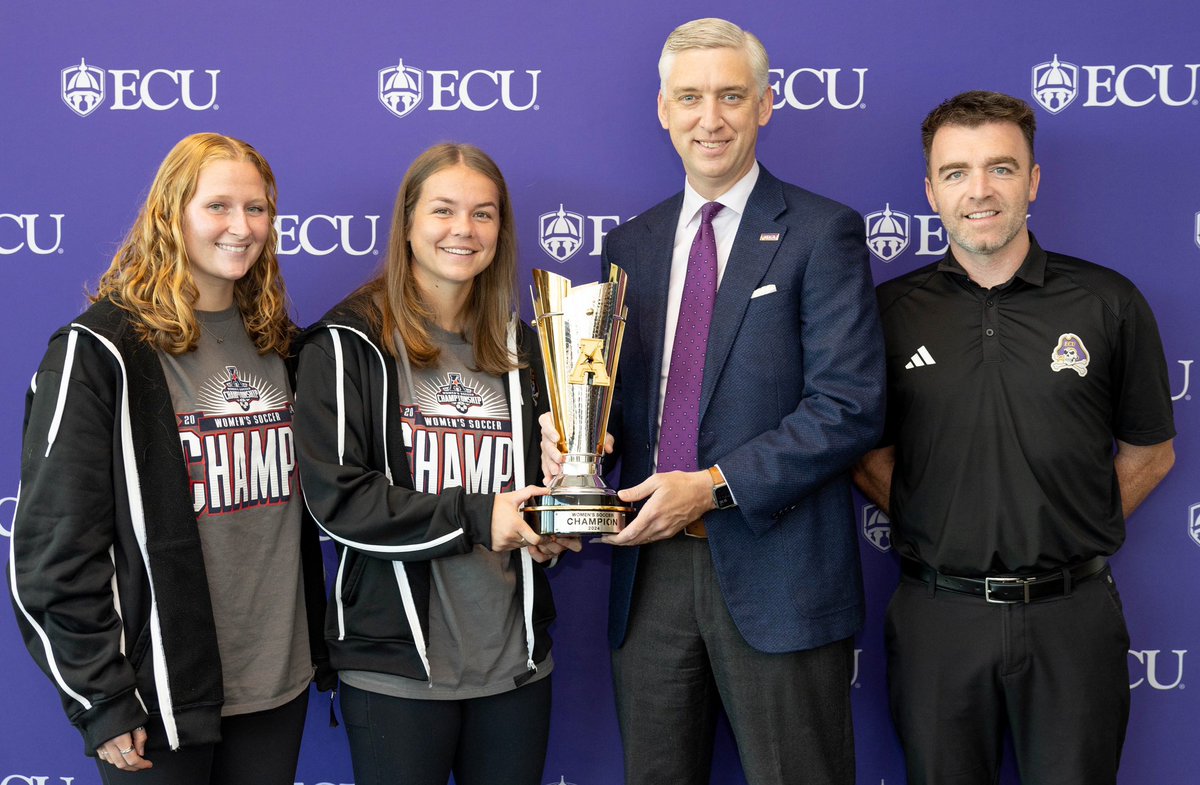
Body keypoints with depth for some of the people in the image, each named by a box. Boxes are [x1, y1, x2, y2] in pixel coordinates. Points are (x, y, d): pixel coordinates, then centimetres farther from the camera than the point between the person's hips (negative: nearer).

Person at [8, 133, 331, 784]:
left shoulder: (276, 343, 8)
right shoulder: (100, 351, -11)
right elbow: (57, 541, -13)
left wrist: (316, 643, 12)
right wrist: (100, 700, -13)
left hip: (278, 682, 6)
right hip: (161, 698, -5)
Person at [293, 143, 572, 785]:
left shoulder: (518, 346, 10)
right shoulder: (348, 343, -6)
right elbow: (335, 495, -14)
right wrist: (473, 517, -16)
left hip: (514, 658, 5)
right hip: (396, 664, -4)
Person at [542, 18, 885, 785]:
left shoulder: (822, 233, -3)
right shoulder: (630, 245, 14)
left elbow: (851, 407, -12)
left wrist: (715, 484, -17)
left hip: (776, 567, -4)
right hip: (653, 567, 5)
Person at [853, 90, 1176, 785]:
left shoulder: (1109, 303, 0)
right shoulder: (891, 311, 2)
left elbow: (1150, 452, 8)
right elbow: (870, 453, 10)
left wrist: (1074, 539, 2)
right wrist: (932, 530, -1)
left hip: (1071, 617, 0)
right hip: (938, 616, 1)